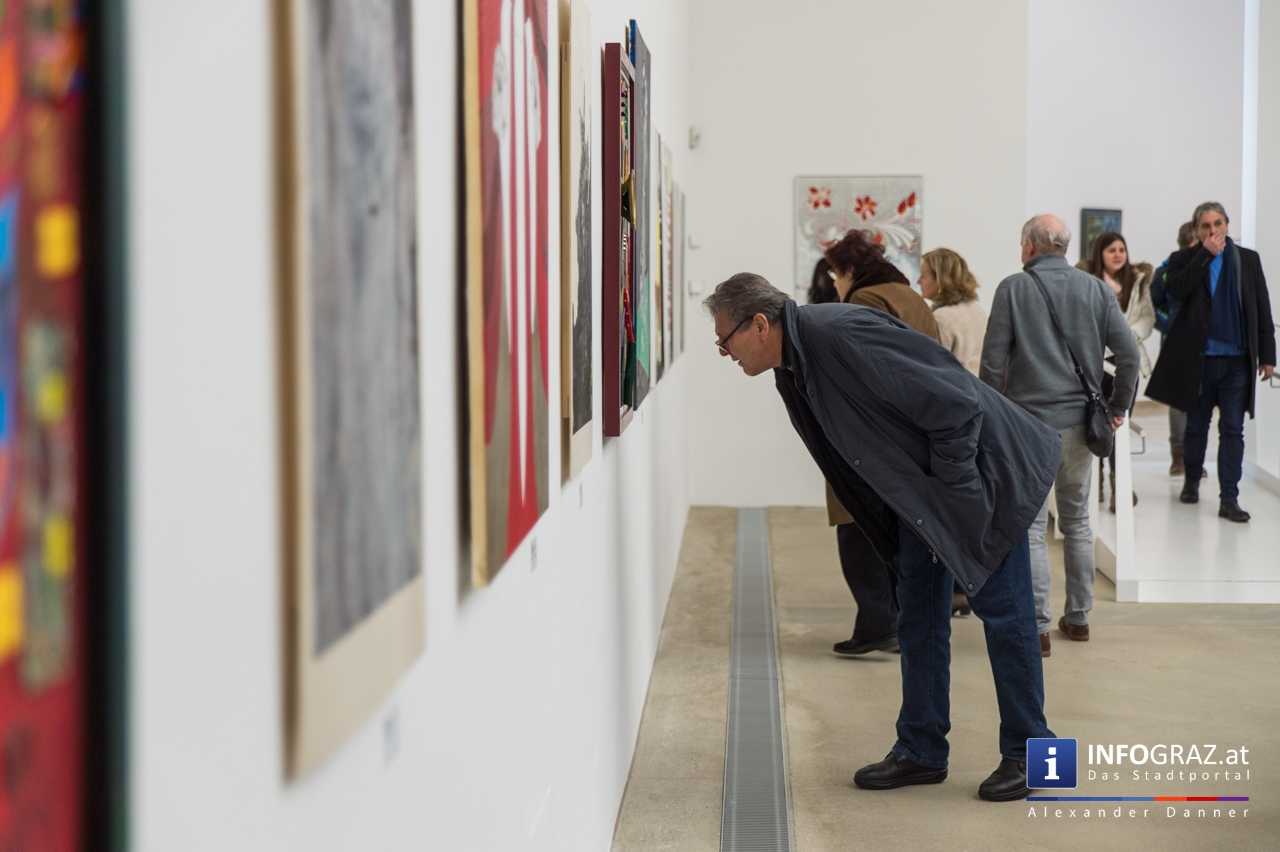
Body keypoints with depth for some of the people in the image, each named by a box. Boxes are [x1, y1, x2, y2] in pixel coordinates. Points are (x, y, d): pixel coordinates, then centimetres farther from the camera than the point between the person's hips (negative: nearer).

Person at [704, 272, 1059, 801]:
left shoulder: (843, 337, -29)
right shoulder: (793, 370, 1)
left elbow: (954, 407, -28)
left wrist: (952, 491, -21)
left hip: (977, 470, -9)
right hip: (919, 492, 10)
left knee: (1002, 611, -1)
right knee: (918, 619, 11)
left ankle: (1025, 753, 9)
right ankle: (921, 752, 19)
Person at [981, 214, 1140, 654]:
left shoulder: (1013, 289, -5)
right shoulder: (1095, 289, 4)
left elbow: (993, 361, -7)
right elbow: (1128, 352, 0)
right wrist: (1117, 407, 11)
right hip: (1081, 421, 4)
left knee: (1030, 527, -1)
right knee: (1077, 521, 17)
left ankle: (1037, 627, -5)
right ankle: (1078, 617, 23)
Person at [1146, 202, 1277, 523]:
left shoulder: (1248, 259, 5)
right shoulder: (1185, 260, 2)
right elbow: (1175, 290, -19)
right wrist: (1206, 253, -17)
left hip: (1237, 359, 0)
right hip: (1199, 358, 0)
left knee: (1232, 430, -1)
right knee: (1197, 426, 13)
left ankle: (1229, 499, -1)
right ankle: (1191, 482, 32)